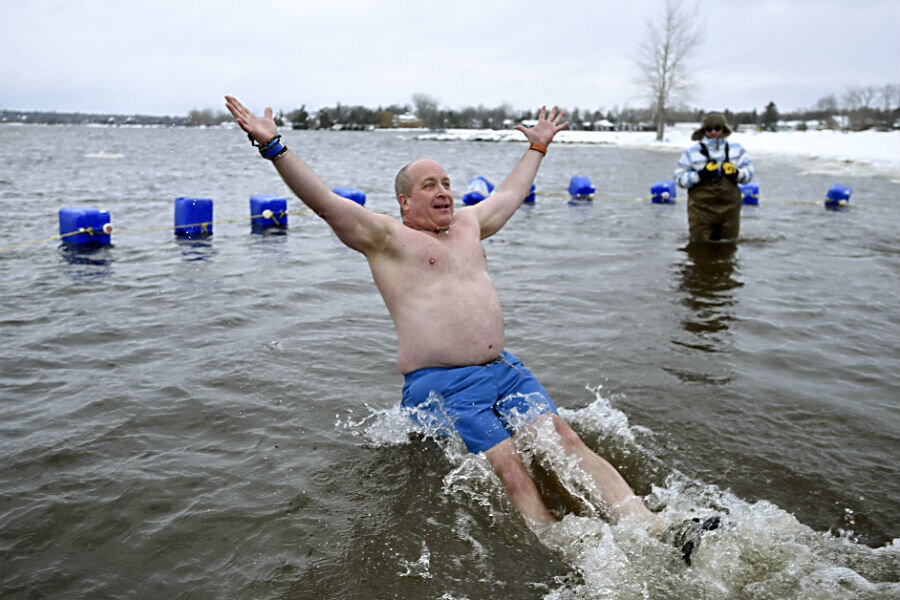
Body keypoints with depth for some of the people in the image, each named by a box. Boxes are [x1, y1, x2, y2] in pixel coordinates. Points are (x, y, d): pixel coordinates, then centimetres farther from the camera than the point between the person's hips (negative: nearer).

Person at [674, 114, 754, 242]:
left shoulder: (737, 149, 9)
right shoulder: (692, 152, 0)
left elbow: (749, 173, 11)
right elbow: (680, 178, -3)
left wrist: (736, 174, -11)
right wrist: (700, 175, -19)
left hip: (729, 207, 3)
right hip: (701, 208, -3)